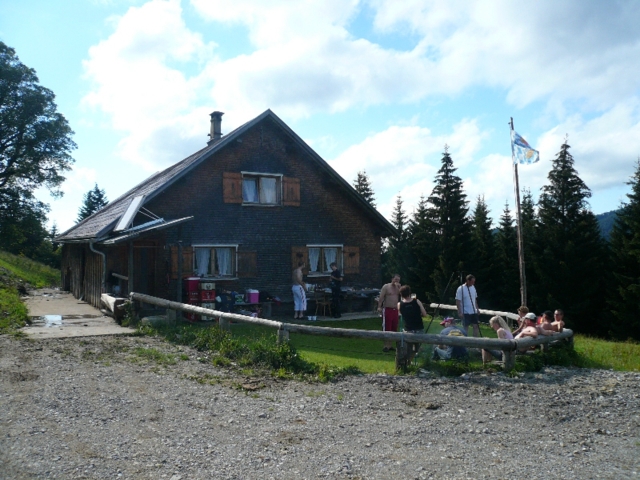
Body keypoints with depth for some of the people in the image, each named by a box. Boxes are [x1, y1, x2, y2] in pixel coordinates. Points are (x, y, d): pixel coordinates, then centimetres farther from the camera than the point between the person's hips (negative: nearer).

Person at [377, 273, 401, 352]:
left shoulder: (398, 287, 16)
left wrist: (399, 288, -4)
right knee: (386, 328, -6)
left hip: (395, 310, 6)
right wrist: (379, 307, -20)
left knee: (394, 329, 8)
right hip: (387, 310, -6)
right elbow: (381, 297, -9)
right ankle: (386, 346, -3)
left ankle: (391, 345, 17)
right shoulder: (386, 286, -1)